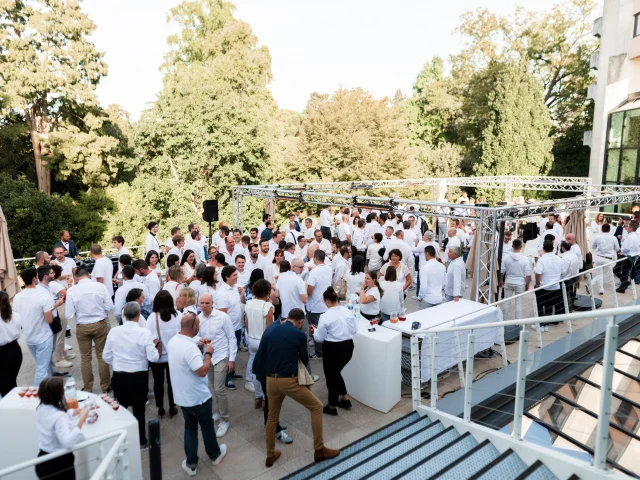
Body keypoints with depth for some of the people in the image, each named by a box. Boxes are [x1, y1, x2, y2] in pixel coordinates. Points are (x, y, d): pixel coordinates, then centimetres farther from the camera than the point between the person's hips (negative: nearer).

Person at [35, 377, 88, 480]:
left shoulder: (42, 408, -5)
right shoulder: (58, 417, -31)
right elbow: (68, 442, -43)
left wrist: (80, 410, 10)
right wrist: (82, 418, -37)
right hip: (59, 463, -8)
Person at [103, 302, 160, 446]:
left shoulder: (113, 331, -6)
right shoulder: (144, 333, -17)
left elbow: (106, 356, 3)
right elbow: (153, 358, -16)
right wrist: (154, 345, 2)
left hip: (118, 376, 3)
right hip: (138, 377, -3)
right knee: (139, 409, 13)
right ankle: (141, 441, 26)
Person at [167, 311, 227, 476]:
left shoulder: (172, 342, -3)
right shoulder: (190, 347, -32)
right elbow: (202, 371, -30)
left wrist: (199, 348, 12)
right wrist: (208, 353, -18)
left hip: (181, 396, 7)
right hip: (198, 397, -7)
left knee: (189, 427, 21)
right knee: (207, 426, 17)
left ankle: (191, 463, 28)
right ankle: (215, 454, 38)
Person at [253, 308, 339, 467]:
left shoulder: (270, 329, 3)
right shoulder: (299, 335, -10)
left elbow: (260, 355, 6)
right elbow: (304, 359, 5)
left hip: (271, 380, 6)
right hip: (289, 381, -5)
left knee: (272, 416, 24)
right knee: (316, 407, 11)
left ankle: (270, 455, 35)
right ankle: (319, 450, 16)